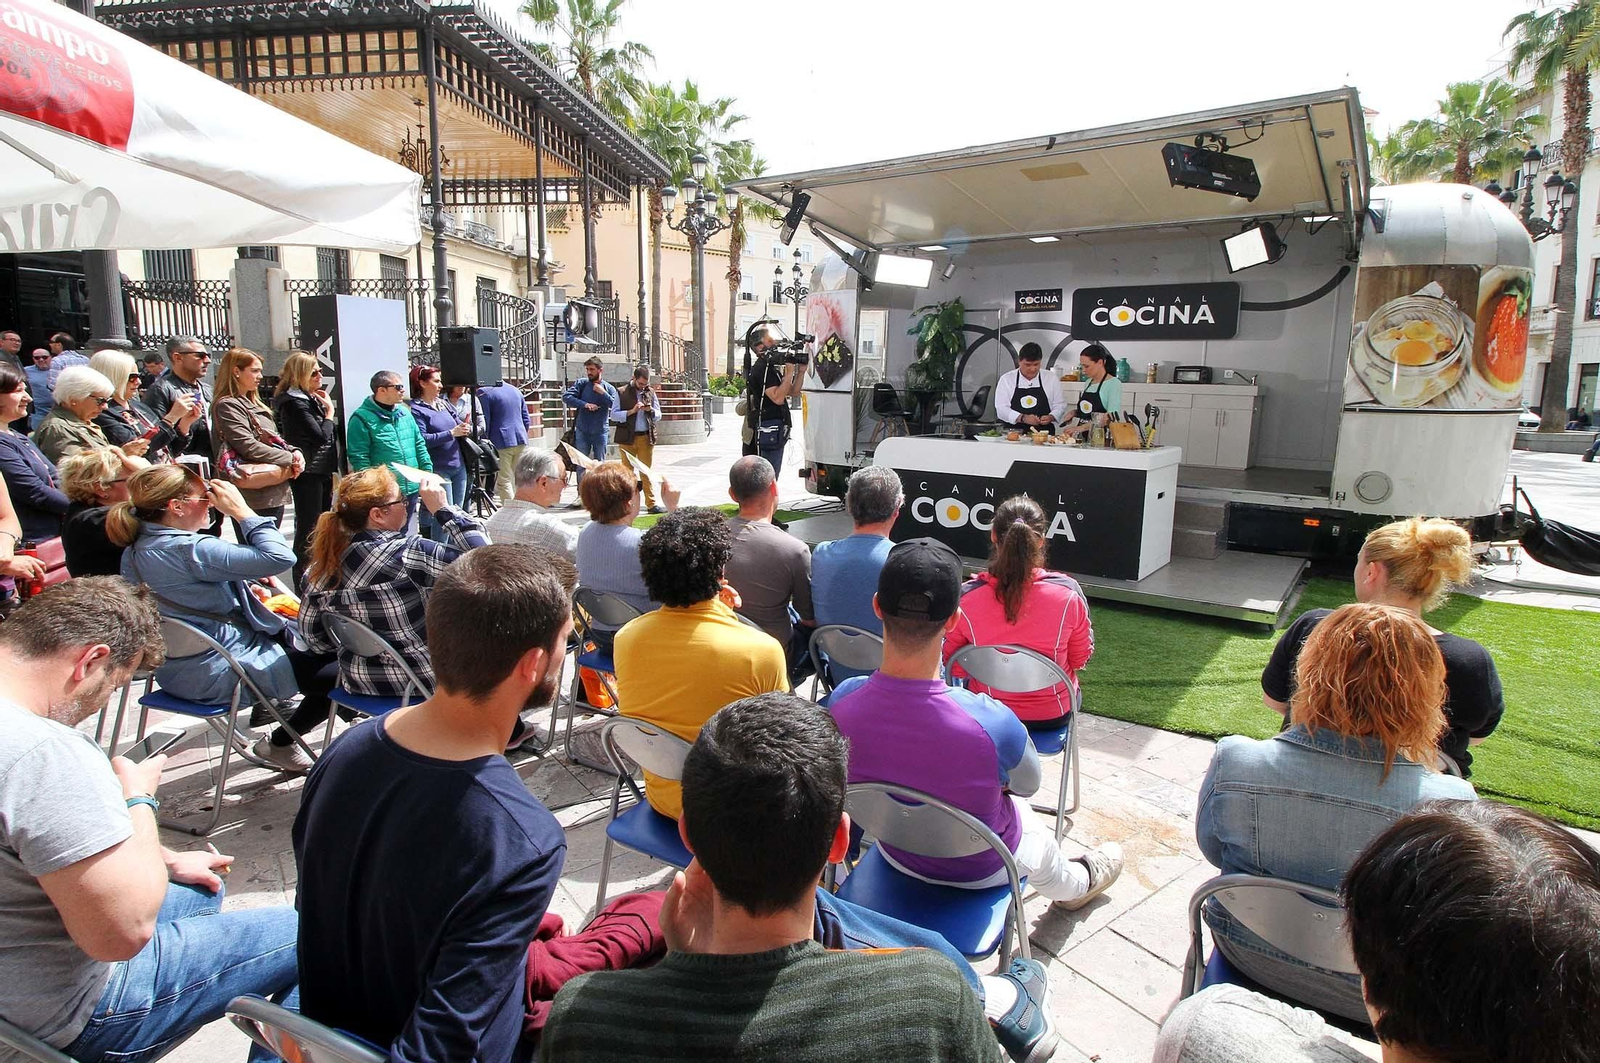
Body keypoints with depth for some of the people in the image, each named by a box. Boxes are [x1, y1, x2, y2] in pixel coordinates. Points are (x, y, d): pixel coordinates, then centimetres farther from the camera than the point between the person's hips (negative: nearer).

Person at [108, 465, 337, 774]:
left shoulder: (136, 550, 3)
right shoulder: (189, 550, -27)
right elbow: (279, 557, -33)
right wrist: (241, 511, -22)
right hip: (216, 673, -10)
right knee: (336, 671, -6)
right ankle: (279, 745, 10)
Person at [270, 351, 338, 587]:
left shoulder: (311, 398, 14)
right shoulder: (294, 402, -14)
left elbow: (334, 431, 17)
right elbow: (321, 436, -19)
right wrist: (329, 411, -9)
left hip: (321, 471, 10)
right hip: (307, 473, -10)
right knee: (308, 532, -4)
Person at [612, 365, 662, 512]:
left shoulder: (650, 392, 10)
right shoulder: (621, 393, 0)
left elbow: (658, 416, 14)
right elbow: (614, 415, -4)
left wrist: (650, 410, -8)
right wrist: (632, 411, -16)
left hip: (646, 437, 2)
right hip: (627, 438, -2)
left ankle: (651, 503, 4)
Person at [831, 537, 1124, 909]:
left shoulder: (840, 701, -30)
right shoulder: (993, 723, -40)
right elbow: (1028, 786, -15)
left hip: (896, 854, 3)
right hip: (981, 869, -2)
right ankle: (1074, 885, 65)